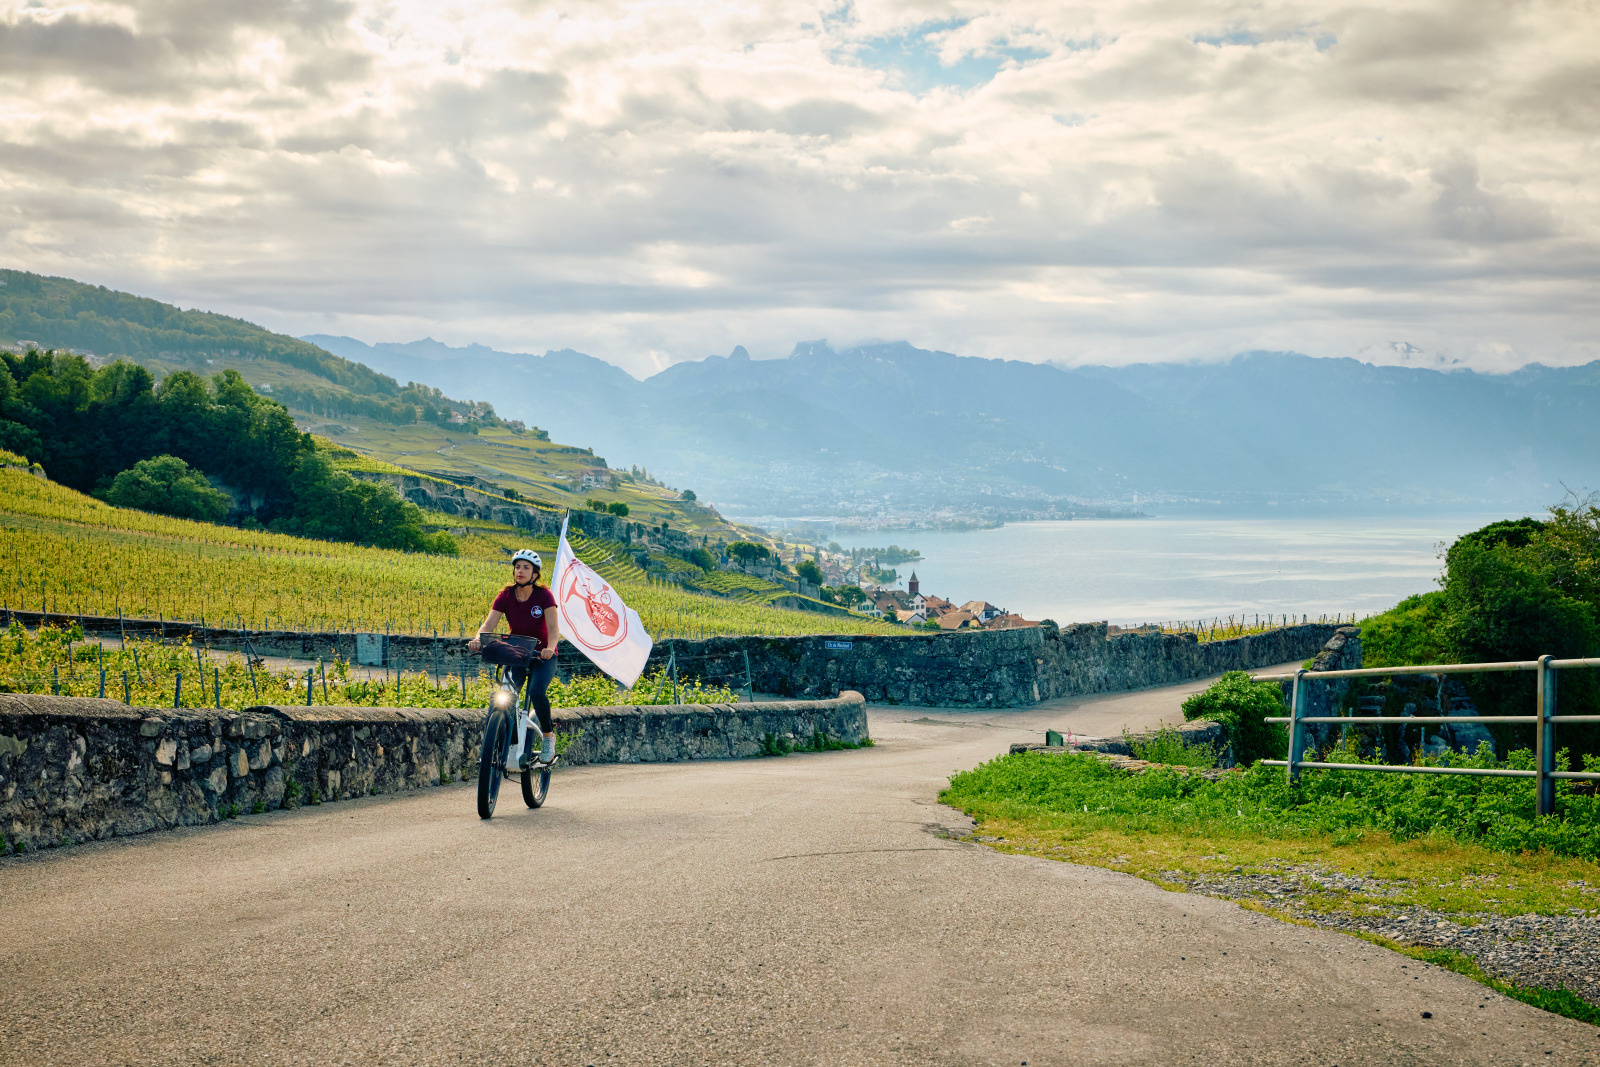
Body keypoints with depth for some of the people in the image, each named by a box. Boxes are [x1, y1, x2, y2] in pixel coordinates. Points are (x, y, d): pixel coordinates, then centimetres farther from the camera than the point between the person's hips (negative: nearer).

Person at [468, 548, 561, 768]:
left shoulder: (544, 595, -13)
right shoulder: (506, 596, -6)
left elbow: (553, 627, -24)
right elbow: (489, 624, -17)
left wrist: (550, 647, -45)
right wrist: (478, 639, -39)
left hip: (542, 656, -3)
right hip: (516, 654, 3)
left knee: (537, 692, -29)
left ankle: (549, 735, -5)